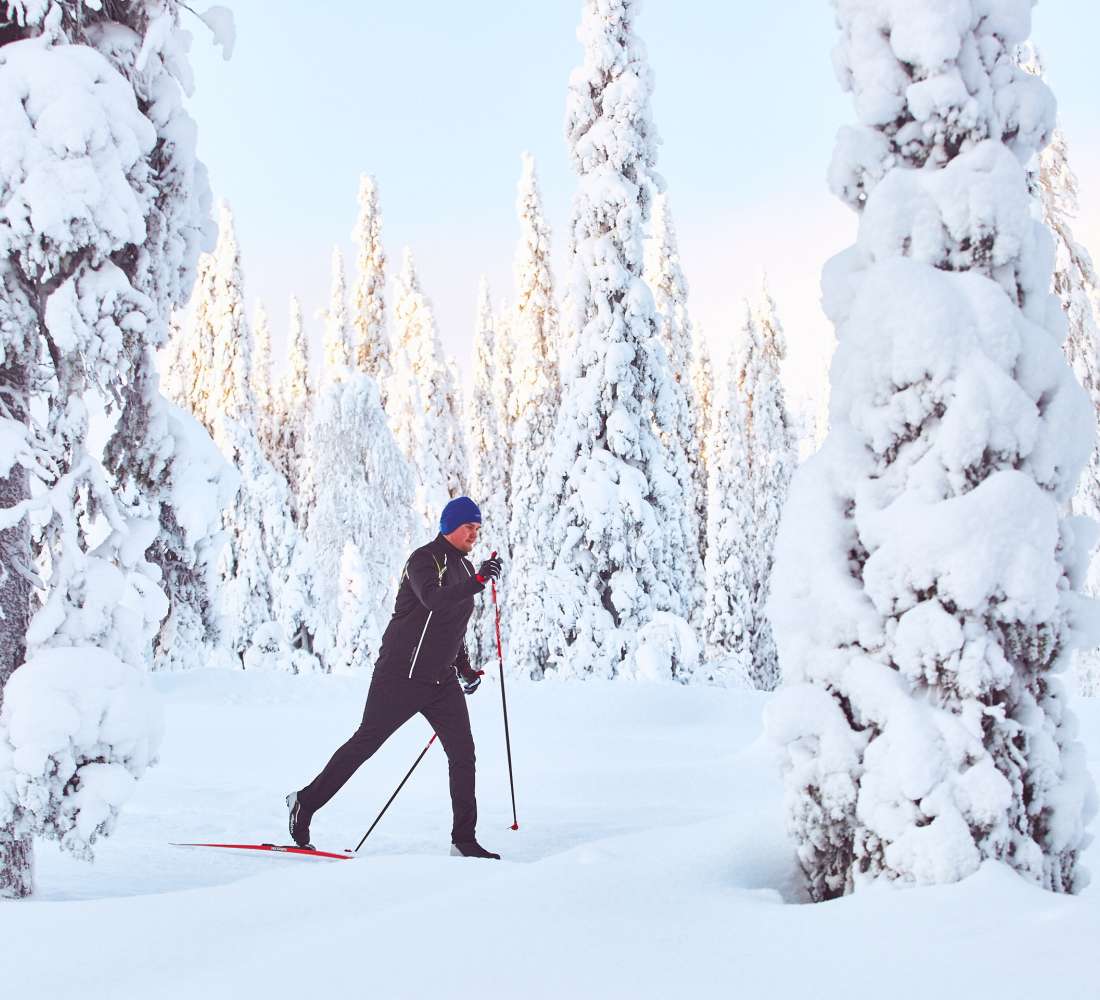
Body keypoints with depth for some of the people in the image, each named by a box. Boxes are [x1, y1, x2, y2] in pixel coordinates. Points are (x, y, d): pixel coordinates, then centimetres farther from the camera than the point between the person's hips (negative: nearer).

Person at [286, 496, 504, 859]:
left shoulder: (464, 568, 15)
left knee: (463, 753, -2)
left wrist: (464, 667, 18)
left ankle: (464, 839, 2)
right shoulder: (424, 559, -11)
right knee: (365, 742, 0)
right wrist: (478, 581, -43)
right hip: (401, 675, -7)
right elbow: (434, 600, -33)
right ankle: (306, 802, 16)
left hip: (442, 680, 7)